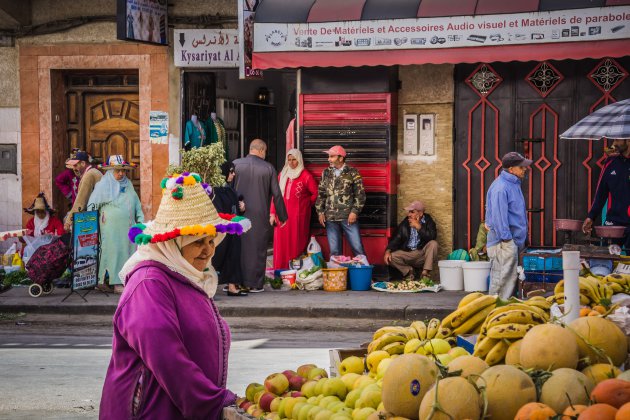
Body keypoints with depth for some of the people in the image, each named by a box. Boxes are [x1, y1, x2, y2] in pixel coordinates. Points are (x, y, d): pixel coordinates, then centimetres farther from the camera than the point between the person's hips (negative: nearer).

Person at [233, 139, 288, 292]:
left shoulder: (235, 164, 0)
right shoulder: (268, 168, -2)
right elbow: (277, 194, 1)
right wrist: (282, 216, 10)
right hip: (260, 215, -1)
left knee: (238, 247, 8)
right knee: (257, 249, 5)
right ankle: (254, 283, 6)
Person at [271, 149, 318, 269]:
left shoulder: (306, 175, -3)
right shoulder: (282, 174, 12)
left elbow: (316, 193, 0)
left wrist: (306, 204, 5)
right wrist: (273, 213, 5)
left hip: (298, 215, -4)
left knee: (296, 244, -3)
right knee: (281, 245, 3)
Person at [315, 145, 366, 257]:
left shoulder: (352, 173, 0)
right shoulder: (326, 173, 11)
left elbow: (360, 194, -2)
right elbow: (321, 194, 15)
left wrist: (355, 211, -10)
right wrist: (320, 212, 6)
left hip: (348, 217, -4)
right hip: (330, 218, 4)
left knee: (357, 247, -4)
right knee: (334, 250, 7)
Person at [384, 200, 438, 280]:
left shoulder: (428, 221, -1)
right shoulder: (405, 223, 5)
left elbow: (432, 237, -18)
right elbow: (396, 239, 2)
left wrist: (418, 227, -22)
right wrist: (388, 251, -15)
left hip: (422, 254, -2)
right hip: (407, 253, 2)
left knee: (433, 244, -29)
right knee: (391, 257, -23)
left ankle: (425, 273, -21)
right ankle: (408, 271, 4)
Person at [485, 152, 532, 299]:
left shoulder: (514, 183, 15)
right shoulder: (501, 187, -17)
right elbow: (498, 214, -21)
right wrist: (505, 237, -22)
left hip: (513, 239, 10)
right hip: (504, 240, -10)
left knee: (510, 276, 14)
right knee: (504, 276, -8)